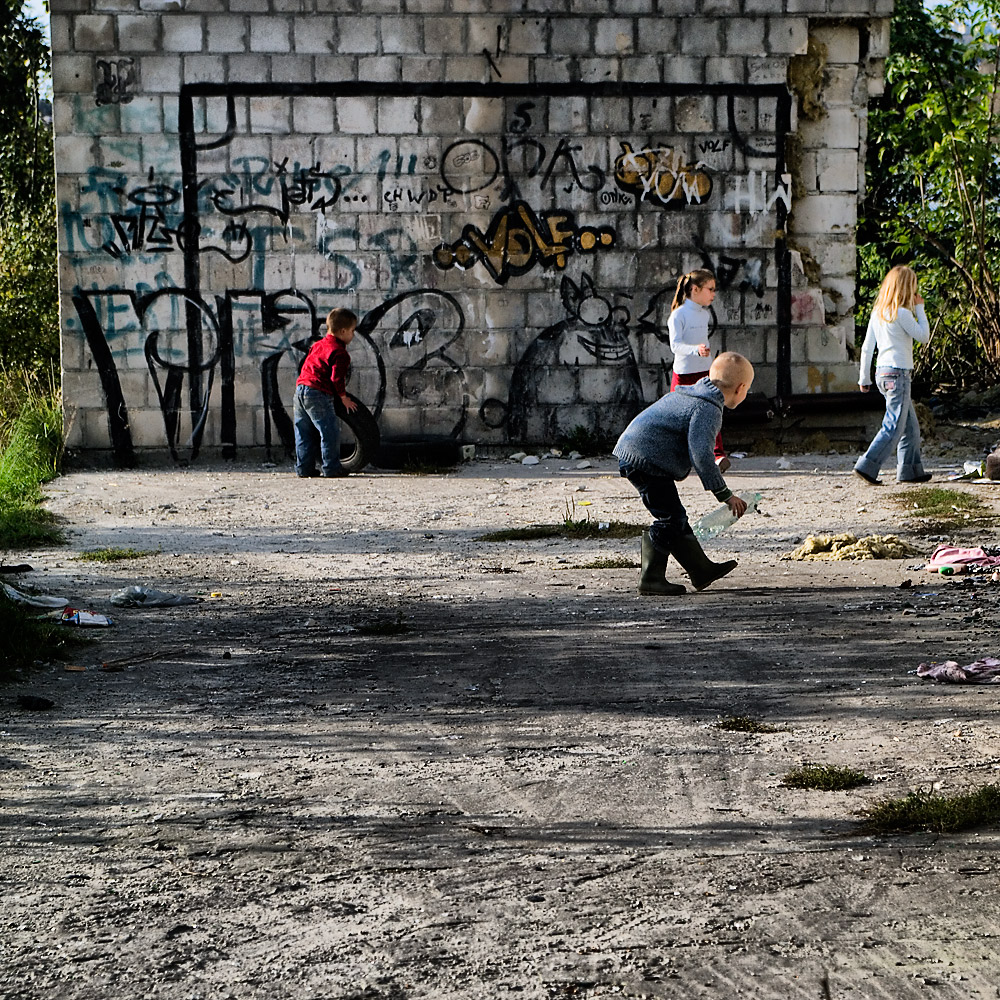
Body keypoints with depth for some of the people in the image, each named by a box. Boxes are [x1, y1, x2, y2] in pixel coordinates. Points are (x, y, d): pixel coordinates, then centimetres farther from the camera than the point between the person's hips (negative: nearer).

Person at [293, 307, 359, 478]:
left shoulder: (318, 345, 19)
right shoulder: (340, 353, -8)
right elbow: (337, 378, -15)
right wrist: (344, 398, -3)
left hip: (300, 388, 9)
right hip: (318, 394, -9)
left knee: (305, 433, 13)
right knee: (330, 430, -3)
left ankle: (304, 467, 16)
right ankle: (331, 467, -3)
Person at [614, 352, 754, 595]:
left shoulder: (687, 394, 17)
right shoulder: (708, 410, -16)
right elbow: (701, 454, -25)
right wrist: (725, 495, -21)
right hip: (646, 460, -11)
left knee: (675, 518, 16)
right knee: (670, 520, -7)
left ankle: (701, 569, 22)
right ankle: (650, 579, 0)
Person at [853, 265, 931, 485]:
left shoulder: (877, 312, 10)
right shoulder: (902, 313, -14)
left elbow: (867, 348, 12)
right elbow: (923, 336, -4)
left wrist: (864, 378, 18)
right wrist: (919, 309, 4)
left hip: (883, 373, 9)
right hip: (897, 374, -9)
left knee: (911, 426, 15)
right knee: (893, 428, -8)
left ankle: (910, 470, 17)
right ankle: (867, 466, -14)